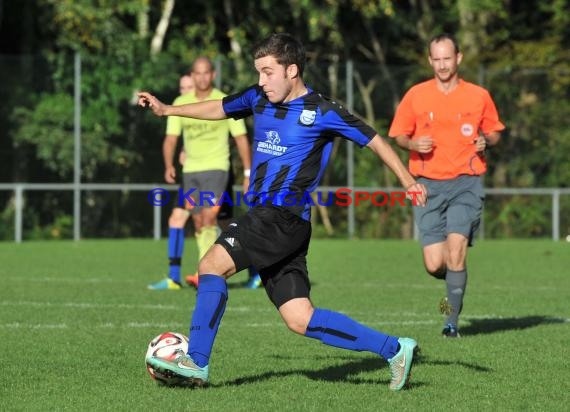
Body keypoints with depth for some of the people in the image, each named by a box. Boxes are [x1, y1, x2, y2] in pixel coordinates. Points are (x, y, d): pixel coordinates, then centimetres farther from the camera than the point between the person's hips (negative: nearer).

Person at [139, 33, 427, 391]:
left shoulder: (321, 111, -5)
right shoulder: (259, 99, 14)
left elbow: (373, 139, 2)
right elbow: (219, 108, 32)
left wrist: (407, 180, -3)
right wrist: (167, 110, 32)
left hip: (285, 217, -7)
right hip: (263, 216, 7)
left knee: (213, 264, -19)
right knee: (301, 320, 2)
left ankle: (196, 363, -15)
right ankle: (395, 349, 7)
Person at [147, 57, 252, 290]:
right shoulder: (180, 103, 6)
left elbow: (241, 138, 2)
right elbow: (171, 138, 6)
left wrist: (248, 172, -1)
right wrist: (169, 166, -9)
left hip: (216, 168, -4)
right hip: (190, 170, 4)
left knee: (208, 217, -18)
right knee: (199, 223, 6)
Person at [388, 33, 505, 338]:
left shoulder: (479, 96, 4)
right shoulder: (416, 96, 4)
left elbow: (494, 133, 16)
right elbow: (399, 135, 12)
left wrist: (485, 141, -7)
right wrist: (413, 144, -10)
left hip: (466, 183, -1)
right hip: (428, 186, 1)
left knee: (456, 247, -20)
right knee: (434, 265, -7)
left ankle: (452, 320, -8)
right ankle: (455, 285, 30)